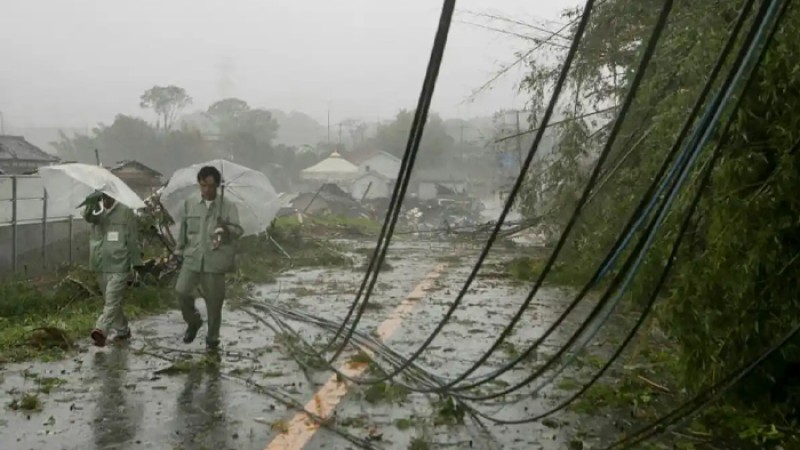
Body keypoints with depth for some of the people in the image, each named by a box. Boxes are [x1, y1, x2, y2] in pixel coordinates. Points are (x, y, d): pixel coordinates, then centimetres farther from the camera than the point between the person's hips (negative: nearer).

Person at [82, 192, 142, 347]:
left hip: (119, 266, -6)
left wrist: (136, 265, -5)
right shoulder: (97, 211, 9)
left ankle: (101, 330, -26)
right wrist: (91, 202, -38)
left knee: (112, 301, -15)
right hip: (100, 266, 6)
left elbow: (133, 241, -4)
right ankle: (122, 330, 29)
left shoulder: (126, 212, -5)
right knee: (111, 301, 15)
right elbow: (88, 216, -17)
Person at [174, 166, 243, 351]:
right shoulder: (189, 204, 6)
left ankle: (212, 337, 23)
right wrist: (179, 250, 18)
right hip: (192, 258, 2)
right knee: (181, 291, -12)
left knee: (214, 301, 4)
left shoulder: (228, 206, -3)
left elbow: (238, 231, -12)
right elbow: (184, 228, 16)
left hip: (215, 260, -2)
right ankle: (193, 322, 17)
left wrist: (226, 229, -33)